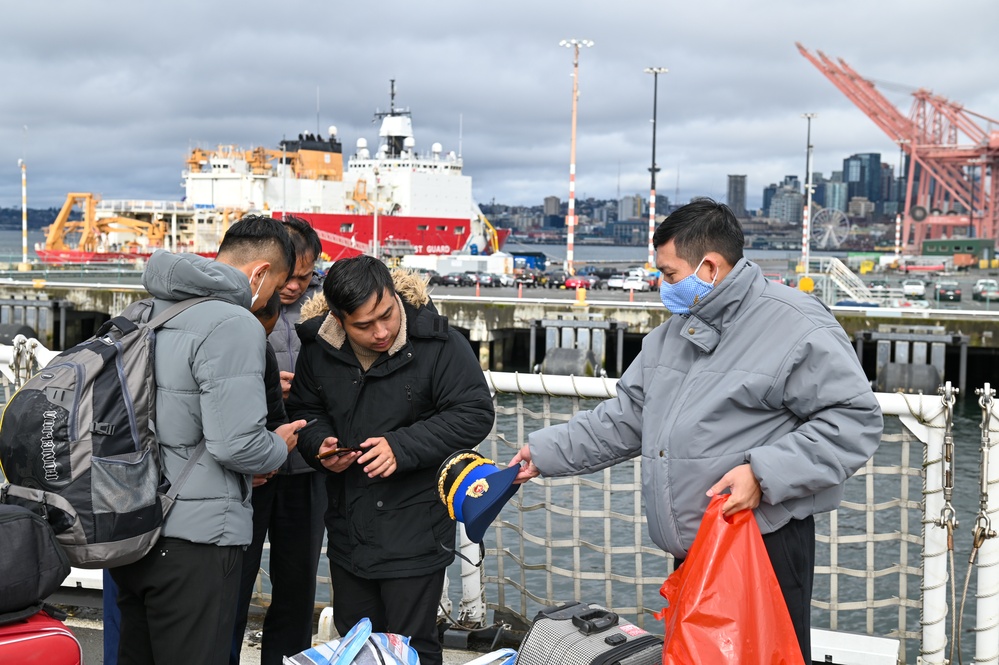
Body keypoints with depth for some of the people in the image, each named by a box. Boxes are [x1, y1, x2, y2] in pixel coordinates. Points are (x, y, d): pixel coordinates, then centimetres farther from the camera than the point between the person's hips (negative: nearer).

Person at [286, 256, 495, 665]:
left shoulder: (439, 343, -17)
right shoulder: (317, 348, -3)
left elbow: (474, 415, -14)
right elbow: (304, 411, 12)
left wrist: (402, 447, -23)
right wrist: (320, 445, -11)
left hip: (415, 528, -5)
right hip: (348, 529, 5)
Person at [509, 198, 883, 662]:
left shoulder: (796, 325, -12)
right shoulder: (675, 331, 14)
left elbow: (854, 419, -16)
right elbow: (626, 416, 18)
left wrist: (765, 473, -23)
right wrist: (545, 452, 13)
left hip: (765, 547, -8)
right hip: (690, 550, 8)